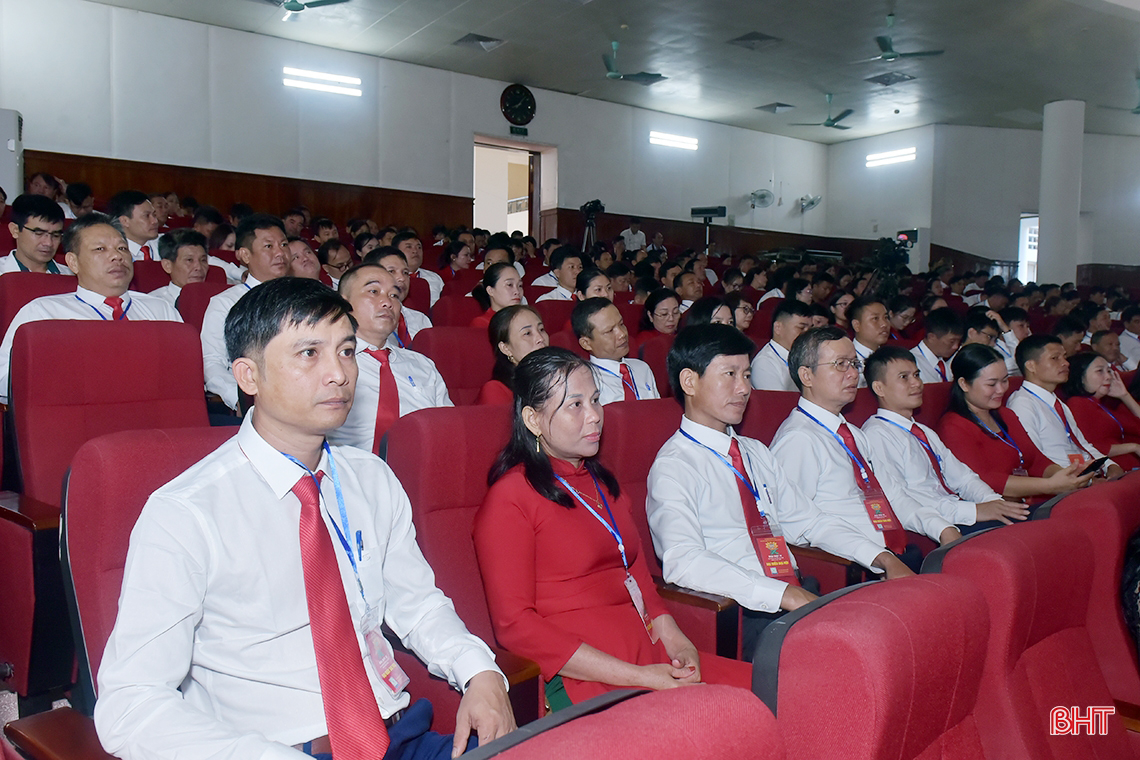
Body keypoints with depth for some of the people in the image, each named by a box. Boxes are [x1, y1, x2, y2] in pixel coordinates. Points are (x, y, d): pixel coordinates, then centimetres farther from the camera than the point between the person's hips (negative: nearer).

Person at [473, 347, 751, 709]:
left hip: (654, 659, 8)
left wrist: (670, 634, 2)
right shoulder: (510, 498, -5)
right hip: (582, 679, -8)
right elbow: (514, 624, -10)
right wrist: (636, 678, -14)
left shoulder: (601, 482, 21)